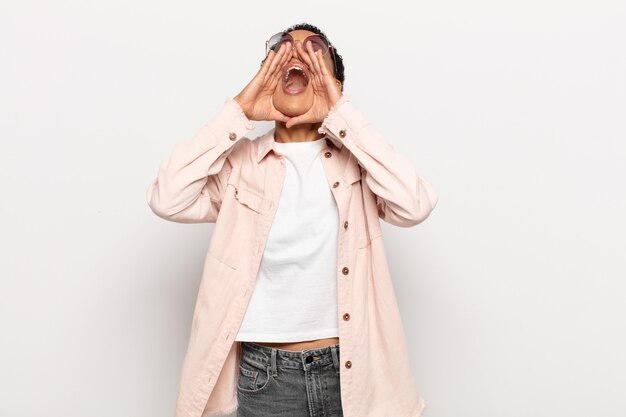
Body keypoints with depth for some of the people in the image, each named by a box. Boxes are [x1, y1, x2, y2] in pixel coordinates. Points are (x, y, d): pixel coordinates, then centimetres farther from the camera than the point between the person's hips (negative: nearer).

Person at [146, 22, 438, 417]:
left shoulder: (358, 157, -1)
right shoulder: (239, 162, -1)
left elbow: (415, 206, -19)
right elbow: (168, 200, -16)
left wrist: (341, 116, -18)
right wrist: (236, 114, -14)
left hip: (353, 370, 1)